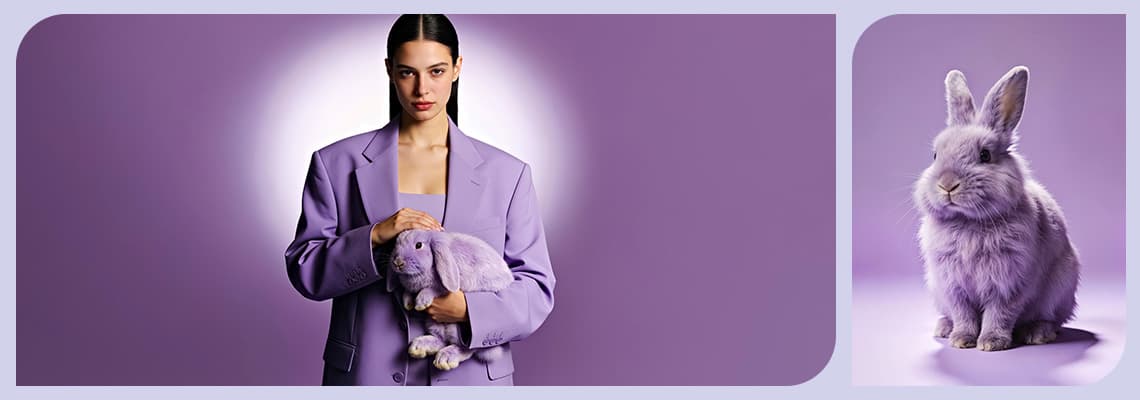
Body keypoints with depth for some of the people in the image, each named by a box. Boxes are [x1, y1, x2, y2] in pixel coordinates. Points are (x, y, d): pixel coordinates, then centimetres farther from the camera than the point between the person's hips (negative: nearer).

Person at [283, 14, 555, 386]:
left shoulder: (506, 174, 2)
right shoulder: (337, 164, 1)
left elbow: (536, 286, 0)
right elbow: (305, 271, -2)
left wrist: (470, 309, -18)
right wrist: (373, 237, -19)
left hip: (469, 375, 0)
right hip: (367, 372, 0)